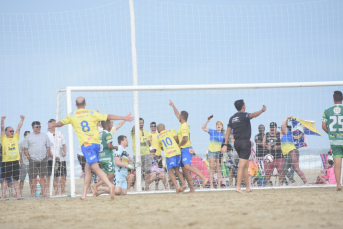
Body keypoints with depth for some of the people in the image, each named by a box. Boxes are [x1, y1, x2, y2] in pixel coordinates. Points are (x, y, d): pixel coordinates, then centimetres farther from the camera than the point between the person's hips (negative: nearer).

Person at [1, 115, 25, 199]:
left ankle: (18, 194, 7)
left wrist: (22, 120, 2)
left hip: (15, 161, 3)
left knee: (16, 179, 7)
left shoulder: (16, 137, 13)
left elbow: (19, 127, 10)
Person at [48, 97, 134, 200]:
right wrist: (124, 118, 11)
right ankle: (84, 194, 15)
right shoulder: (92, 113, 9)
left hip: (85, 144, -4)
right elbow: (108, 117, 5)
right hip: (96, 143, 4)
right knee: (87, 168, 15)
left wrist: (52, 125, 47)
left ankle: (110, 185, -38)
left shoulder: (72, 116, 9)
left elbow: (60, 123, 25)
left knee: (95, 167, -16)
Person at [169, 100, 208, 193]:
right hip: (184, 150, 10)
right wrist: (173, 106, 37)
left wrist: (179, 145, -9)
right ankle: (192, 189, 5)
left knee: (187, 166, -26)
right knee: (184, 169, 7)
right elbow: (177, 114, 30)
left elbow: (185, 139, -25)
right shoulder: (185, 124, 14)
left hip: (186, 149, -10)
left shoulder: (184, 126, -14)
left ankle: (204, 178, -35)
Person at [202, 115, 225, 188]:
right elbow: (204, 127, -1)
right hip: (212, 151, -1)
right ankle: (211, 184, -6)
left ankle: (219, 184, 2)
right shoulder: (212, 132, 6)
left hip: (219, 152, 1)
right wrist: (207, 121, -11)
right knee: (212, 168, -6)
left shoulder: (223, 134, 10)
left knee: (219, 169, 0)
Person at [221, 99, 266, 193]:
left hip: (237, 143, 7)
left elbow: (228, 132, 11)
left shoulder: (232, 118, 12)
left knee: (246, 165, 15)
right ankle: (238, 187, -14)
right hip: (245, 142, -7)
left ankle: (248, 187, 17)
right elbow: (253, 115, -30)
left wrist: (225, 145, 12)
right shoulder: (244, 115, -8)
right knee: (242, 166, -8)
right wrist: (262, 111, -47)